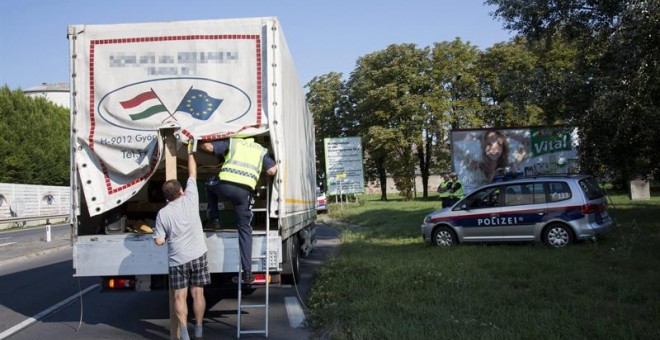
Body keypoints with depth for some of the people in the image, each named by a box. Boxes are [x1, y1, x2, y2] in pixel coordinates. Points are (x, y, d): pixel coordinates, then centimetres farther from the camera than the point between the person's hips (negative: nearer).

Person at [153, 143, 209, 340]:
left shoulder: (162, 214, -7)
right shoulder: (190, 199, -6)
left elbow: (159, 241, -7)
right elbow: (193, 174, 6)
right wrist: (190, 153, 17)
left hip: (177, 260, -1)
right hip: (198, 256, 1)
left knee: (180, 296, 6)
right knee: (198, 294, 8)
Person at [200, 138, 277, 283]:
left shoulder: (231, 141, 19)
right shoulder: (261, 150, 23)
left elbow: (209, 147, 9)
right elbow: (273, 170, 12)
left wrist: (200, 142, 31)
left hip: (225, 185, -1)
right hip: (244, 191, 1)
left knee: (210, 184, 37)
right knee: (245, 228, 13)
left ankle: (213, 218, 25)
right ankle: (247, 271, 9)